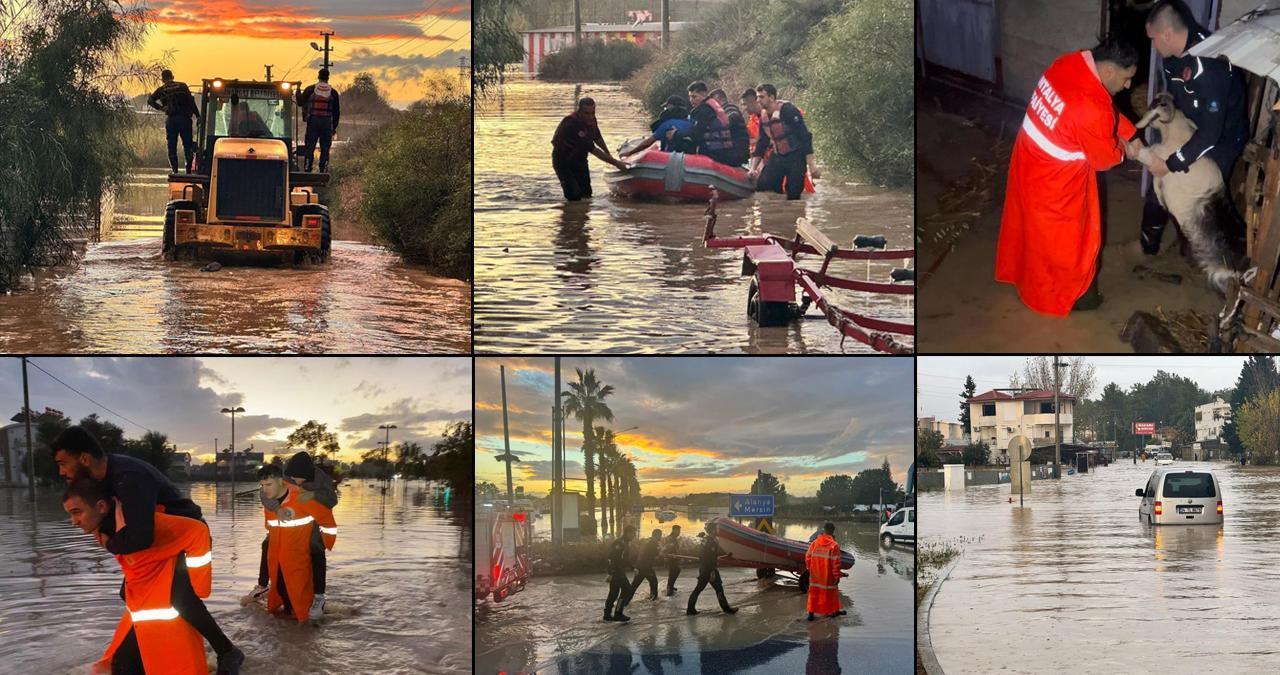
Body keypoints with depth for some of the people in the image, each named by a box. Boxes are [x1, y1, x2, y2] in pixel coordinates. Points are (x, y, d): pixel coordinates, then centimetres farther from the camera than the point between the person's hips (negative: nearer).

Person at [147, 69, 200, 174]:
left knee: (172, 147, 7)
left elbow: (150, 100, -2)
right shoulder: (182, 86, 7)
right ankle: (188, 169, 1)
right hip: (185, 118, 0)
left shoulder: (161, 90, 9)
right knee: (188, 146, 7)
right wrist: (197, 115, -2)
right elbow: (191, 101, -1)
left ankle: (175, 171, 1)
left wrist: (160, 108, 8)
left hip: (171, 119, 0)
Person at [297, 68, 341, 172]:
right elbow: (336, 111, 8)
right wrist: (334, 127, 15)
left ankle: (307, 169, -2)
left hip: (312, 121, 0)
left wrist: (298, 91, 27)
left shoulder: (310, 90, 1)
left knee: (310, 147, 3)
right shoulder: (333, 92, 4)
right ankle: (323, 171, 1)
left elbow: (300, 103, 10)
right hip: (327, 123, 0)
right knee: (325, 149, 4)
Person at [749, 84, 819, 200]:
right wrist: (753, 168, 7)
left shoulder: (788, 110, -17)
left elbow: (805, 137, -19)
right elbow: (761, 144, 15)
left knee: (793, 194, -10)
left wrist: (811, 165, -23)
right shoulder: (763, 116, 6)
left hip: (796, 157, -7)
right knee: (762, 185, -6)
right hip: (778, 157, 7)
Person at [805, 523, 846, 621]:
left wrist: (809, 569, 17)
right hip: (828, 576, -3)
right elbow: (836, 563, -16)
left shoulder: (814, 543, -4)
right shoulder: (834, 546, -17)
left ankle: (811, 612, 16)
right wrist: (837, 575, -6)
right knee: (830, 592, 15)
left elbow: (808, 557, 2)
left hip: (815, 575, 3)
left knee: (814, 593, 15)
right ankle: (832, 611, 29)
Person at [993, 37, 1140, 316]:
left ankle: (1023, 275, 50)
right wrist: (1124, 147, 3)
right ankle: (1064, 295, 37)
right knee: (1064, 239, 16)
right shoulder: (1093, 108, -35)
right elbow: (1105, 158, -17)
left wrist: (1130, 135, 4)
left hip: (1029, 159, 8)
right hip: (1054, 180, -8)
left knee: (1032, 226, 29)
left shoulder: (1071, 63, -9)